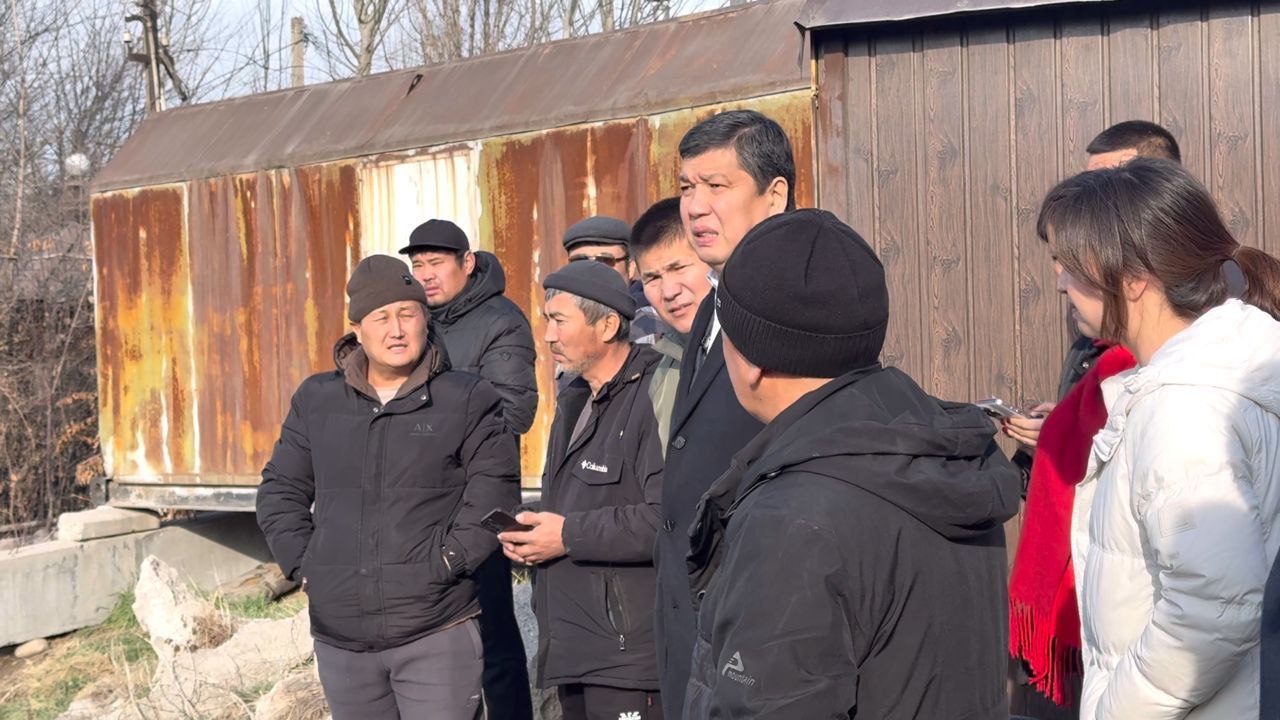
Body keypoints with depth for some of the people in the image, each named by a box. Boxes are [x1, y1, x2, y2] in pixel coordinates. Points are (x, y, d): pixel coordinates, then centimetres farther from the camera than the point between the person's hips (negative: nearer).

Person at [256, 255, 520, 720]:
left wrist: (445, 562, -13)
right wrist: (304, 565, 2)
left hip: (437, 632, -4)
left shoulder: (468, 400, 0)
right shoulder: (316, 400, 10)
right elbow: (280, 490, 15)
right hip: (339, 635, 4)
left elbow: (494, 490, -6)